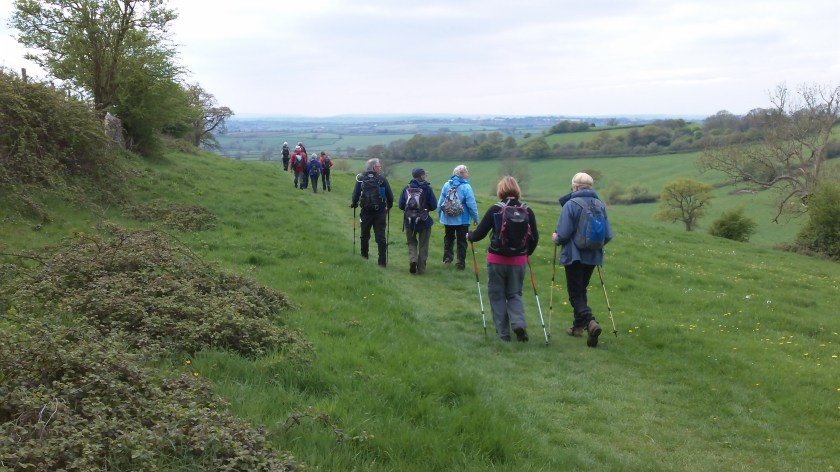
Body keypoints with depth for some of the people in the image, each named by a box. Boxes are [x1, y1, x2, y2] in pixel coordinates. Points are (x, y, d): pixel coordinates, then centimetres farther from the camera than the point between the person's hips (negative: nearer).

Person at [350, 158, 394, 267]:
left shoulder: (361, 178, -3)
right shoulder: (382, 179, -5)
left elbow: (355, 195, -5)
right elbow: (390, 195, -3)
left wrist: (353, 204, 15)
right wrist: (389, 206, 15)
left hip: (366, 212, 1)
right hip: (380, 211, -1)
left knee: (364, 234, 18)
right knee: (381, 236, 2)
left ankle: (364, 256, 29)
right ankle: (382, 261, -1)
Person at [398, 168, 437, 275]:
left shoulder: (407, 188, -2)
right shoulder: (427, 188, -9)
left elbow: (401, 205, -1)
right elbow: (434, 205, -9)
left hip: (409, 221, 2)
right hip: (424, 221, -2)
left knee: (412, 243, 19)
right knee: (423, 245, 11)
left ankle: (413, 259, -6)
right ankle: (421, 268, 13)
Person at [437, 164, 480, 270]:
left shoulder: (446, 185, -6)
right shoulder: (466, 187, -17)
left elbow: (440, 203, 0)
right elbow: (472, 205, -16)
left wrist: (440, 215, 12)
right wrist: (476, 218, -5)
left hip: (448, 219, 3)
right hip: (462, 220, -3)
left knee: (448, 238, 22)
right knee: (462, 241, 9)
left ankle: (447, 257, 16)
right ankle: (461, 263, 10)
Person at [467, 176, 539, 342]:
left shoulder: (495, 210, -9)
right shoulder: (527, 211, -1)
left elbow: (479, 233, -6)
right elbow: (535, 237, 4)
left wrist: (469, 236, 16)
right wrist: (527, 253, 21)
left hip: (497, 260, -2)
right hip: (519, 260, 2)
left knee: (497, 295, 12)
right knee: (515, 294, 16)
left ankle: (503, 332, 13)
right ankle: (519, 323, -8)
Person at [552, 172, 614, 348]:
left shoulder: (570, 204, -14)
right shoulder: (600, 205, 2)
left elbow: (563, 234, -16)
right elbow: (608, 235, 3)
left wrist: (556, 238, 5)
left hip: (574, 255, -6)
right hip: (593, 256, 6)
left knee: (575, 294, -1)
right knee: (582, 290, 20)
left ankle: (590, 322, -23)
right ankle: (578, 326, 26)